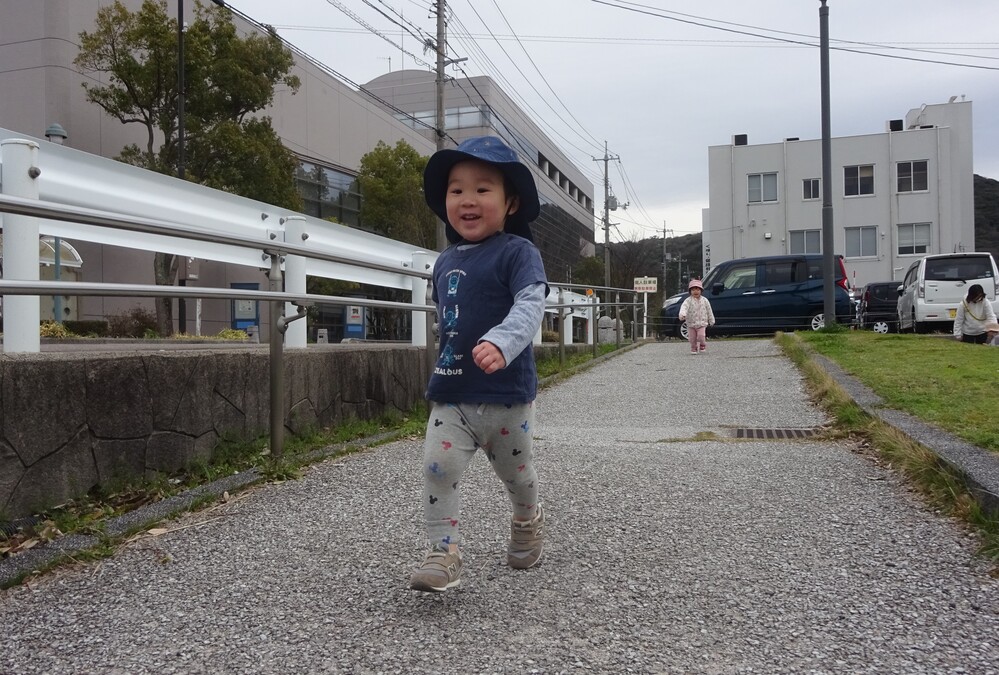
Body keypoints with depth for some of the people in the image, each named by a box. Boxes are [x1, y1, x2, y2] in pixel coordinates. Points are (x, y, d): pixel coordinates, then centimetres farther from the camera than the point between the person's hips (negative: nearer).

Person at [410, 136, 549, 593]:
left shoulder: (517, 252, -12)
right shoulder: (446, 261, 9)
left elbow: (530, 305, -27)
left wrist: (501, 343, -45)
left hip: (506, 396, -4)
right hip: (451, 396, 4)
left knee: (516, 473, 16)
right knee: (438, 469, -10)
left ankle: (528, 521, 46)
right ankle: (444, 552, 2)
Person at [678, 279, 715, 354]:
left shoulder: (704, 300, 2)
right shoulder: (688, 300, -5)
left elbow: (709, 311, 10)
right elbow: (684, 307, -23)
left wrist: (711, 321, 15)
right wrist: (682, 314, -44)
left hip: (702, 323, 0)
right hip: (691, 324, 0)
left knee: (701, 336, -15)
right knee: (692, 338, 3)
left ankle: (702, 346, 13)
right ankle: (694, 349, 25)